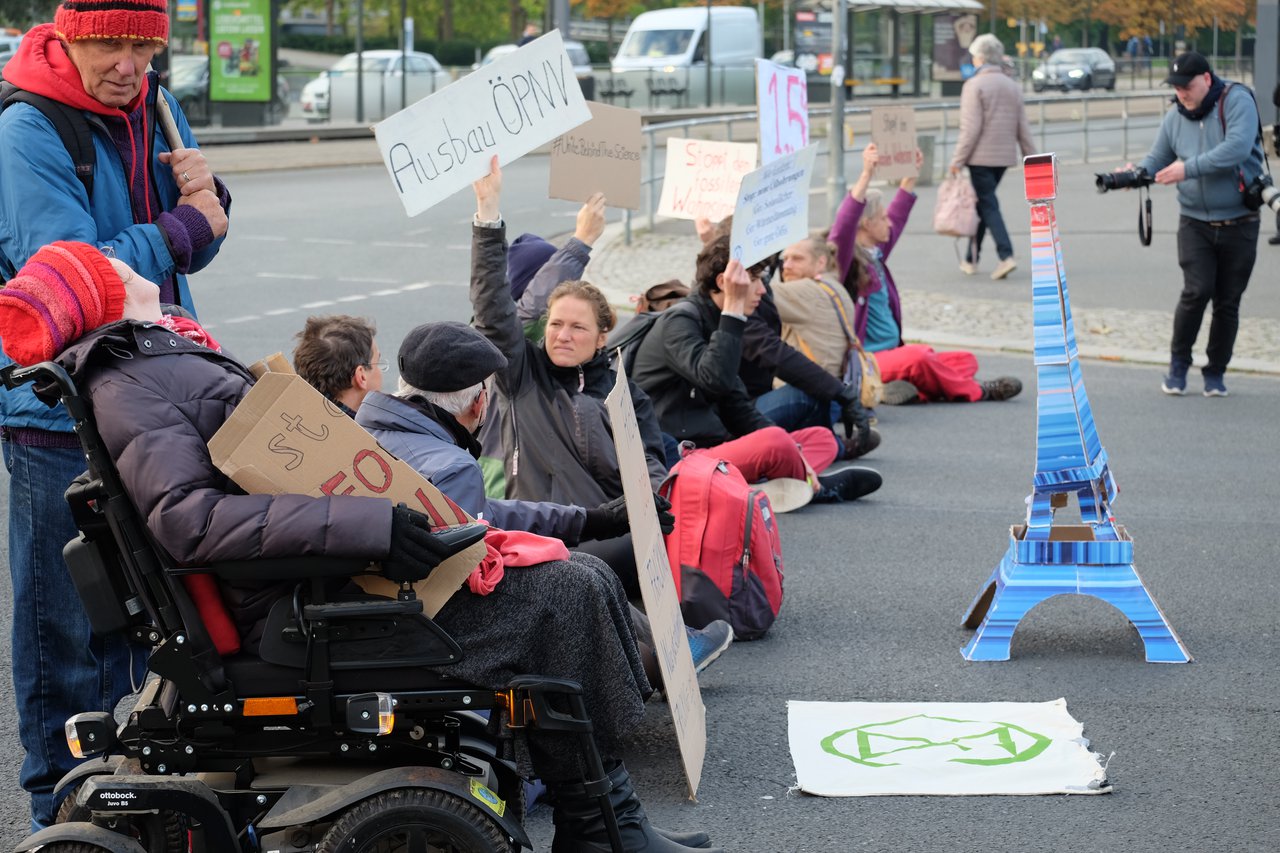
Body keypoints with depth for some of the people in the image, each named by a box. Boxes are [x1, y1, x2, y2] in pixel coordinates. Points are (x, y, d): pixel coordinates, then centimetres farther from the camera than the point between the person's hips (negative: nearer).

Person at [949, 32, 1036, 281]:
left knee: (988, 206, -6)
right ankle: (971, 258, 22)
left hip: (981, 157, -7)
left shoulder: (974, 85, -10)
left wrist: (957, 160, -12)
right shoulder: (1012, 86, 11)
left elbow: (970, 129, -16)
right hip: (1005, 156, 7)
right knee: (982, 204, 16)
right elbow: (1023, 128, 11)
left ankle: (1006, 256, -19)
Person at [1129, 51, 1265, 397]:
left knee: (1228, 301, 4)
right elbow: (1157, 159, 10)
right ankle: (1179, 363, 3)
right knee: (1197, 291, -15)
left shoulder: (1237, 100, -11)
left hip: (1239, 222, -2)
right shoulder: (1175, 118, 3)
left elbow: (1238, 147, -25)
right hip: (1196, 222, 2)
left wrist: (1188, 168, -29)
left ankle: (1216, 373, 19)